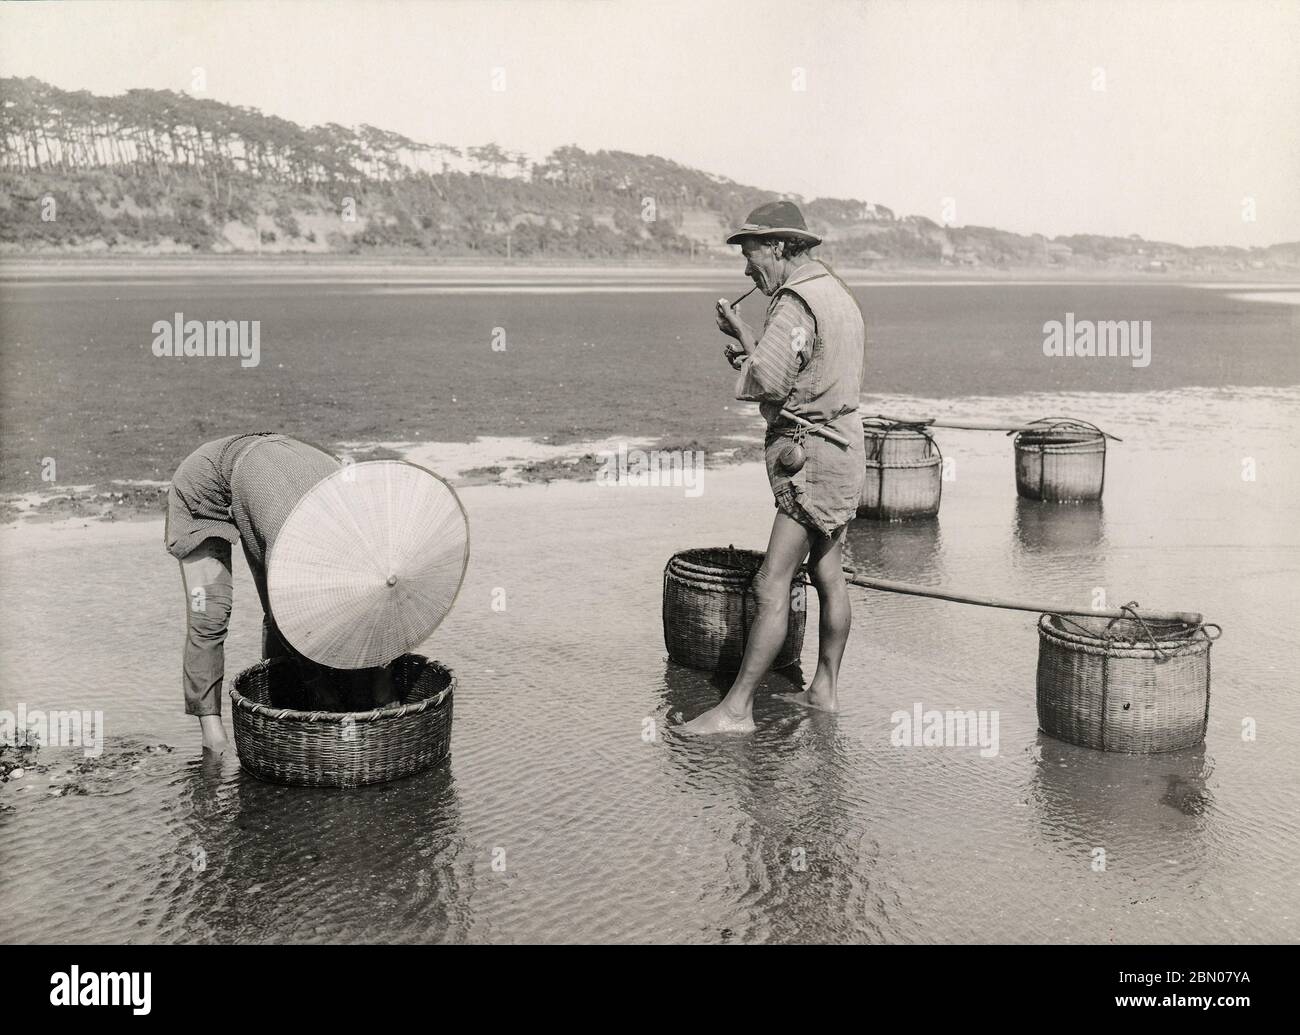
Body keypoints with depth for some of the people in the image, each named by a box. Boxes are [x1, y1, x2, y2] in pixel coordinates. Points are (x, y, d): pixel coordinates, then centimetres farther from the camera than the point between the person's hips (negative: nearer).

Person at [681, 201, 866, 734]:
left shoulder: (796, 304, -17)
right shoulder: (835, 291, 15)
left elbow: (768, 383, -25)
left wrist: (744, 338, -8)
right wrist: (749, 350, 3)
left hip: (811, 459, -11)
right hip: (839, 448, 11)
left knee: (771, 584, -10)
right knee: (828, 575, 16)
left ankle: (736, 708, -8)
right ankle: (824, 689, 27)